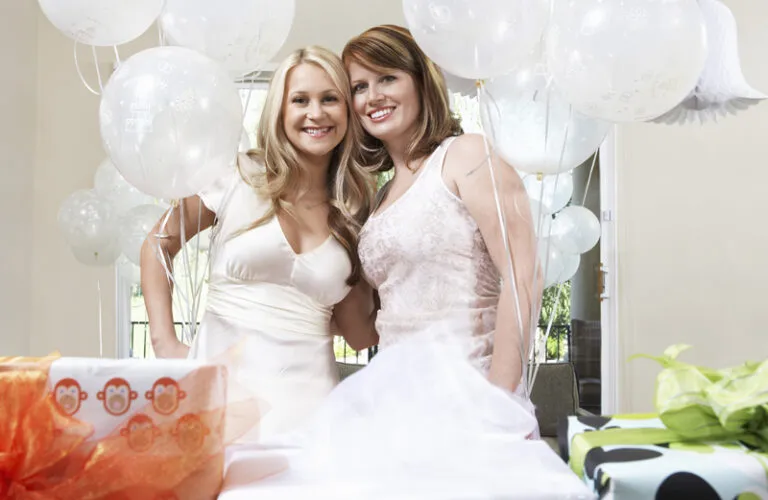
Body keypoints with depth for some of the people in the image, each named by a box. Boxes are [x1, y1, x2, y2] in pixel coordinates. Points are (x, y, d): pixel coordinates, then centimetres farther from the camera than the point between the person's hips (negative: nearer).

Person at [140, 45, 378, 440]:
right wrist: (164, 343, 2)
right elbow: (158, 245, 10)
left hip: (306, 390, 2)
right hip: (224, 376, -2)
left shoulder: (355, 210, 10)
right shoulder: (239, 177, 2)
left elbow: (362, 336, 8)